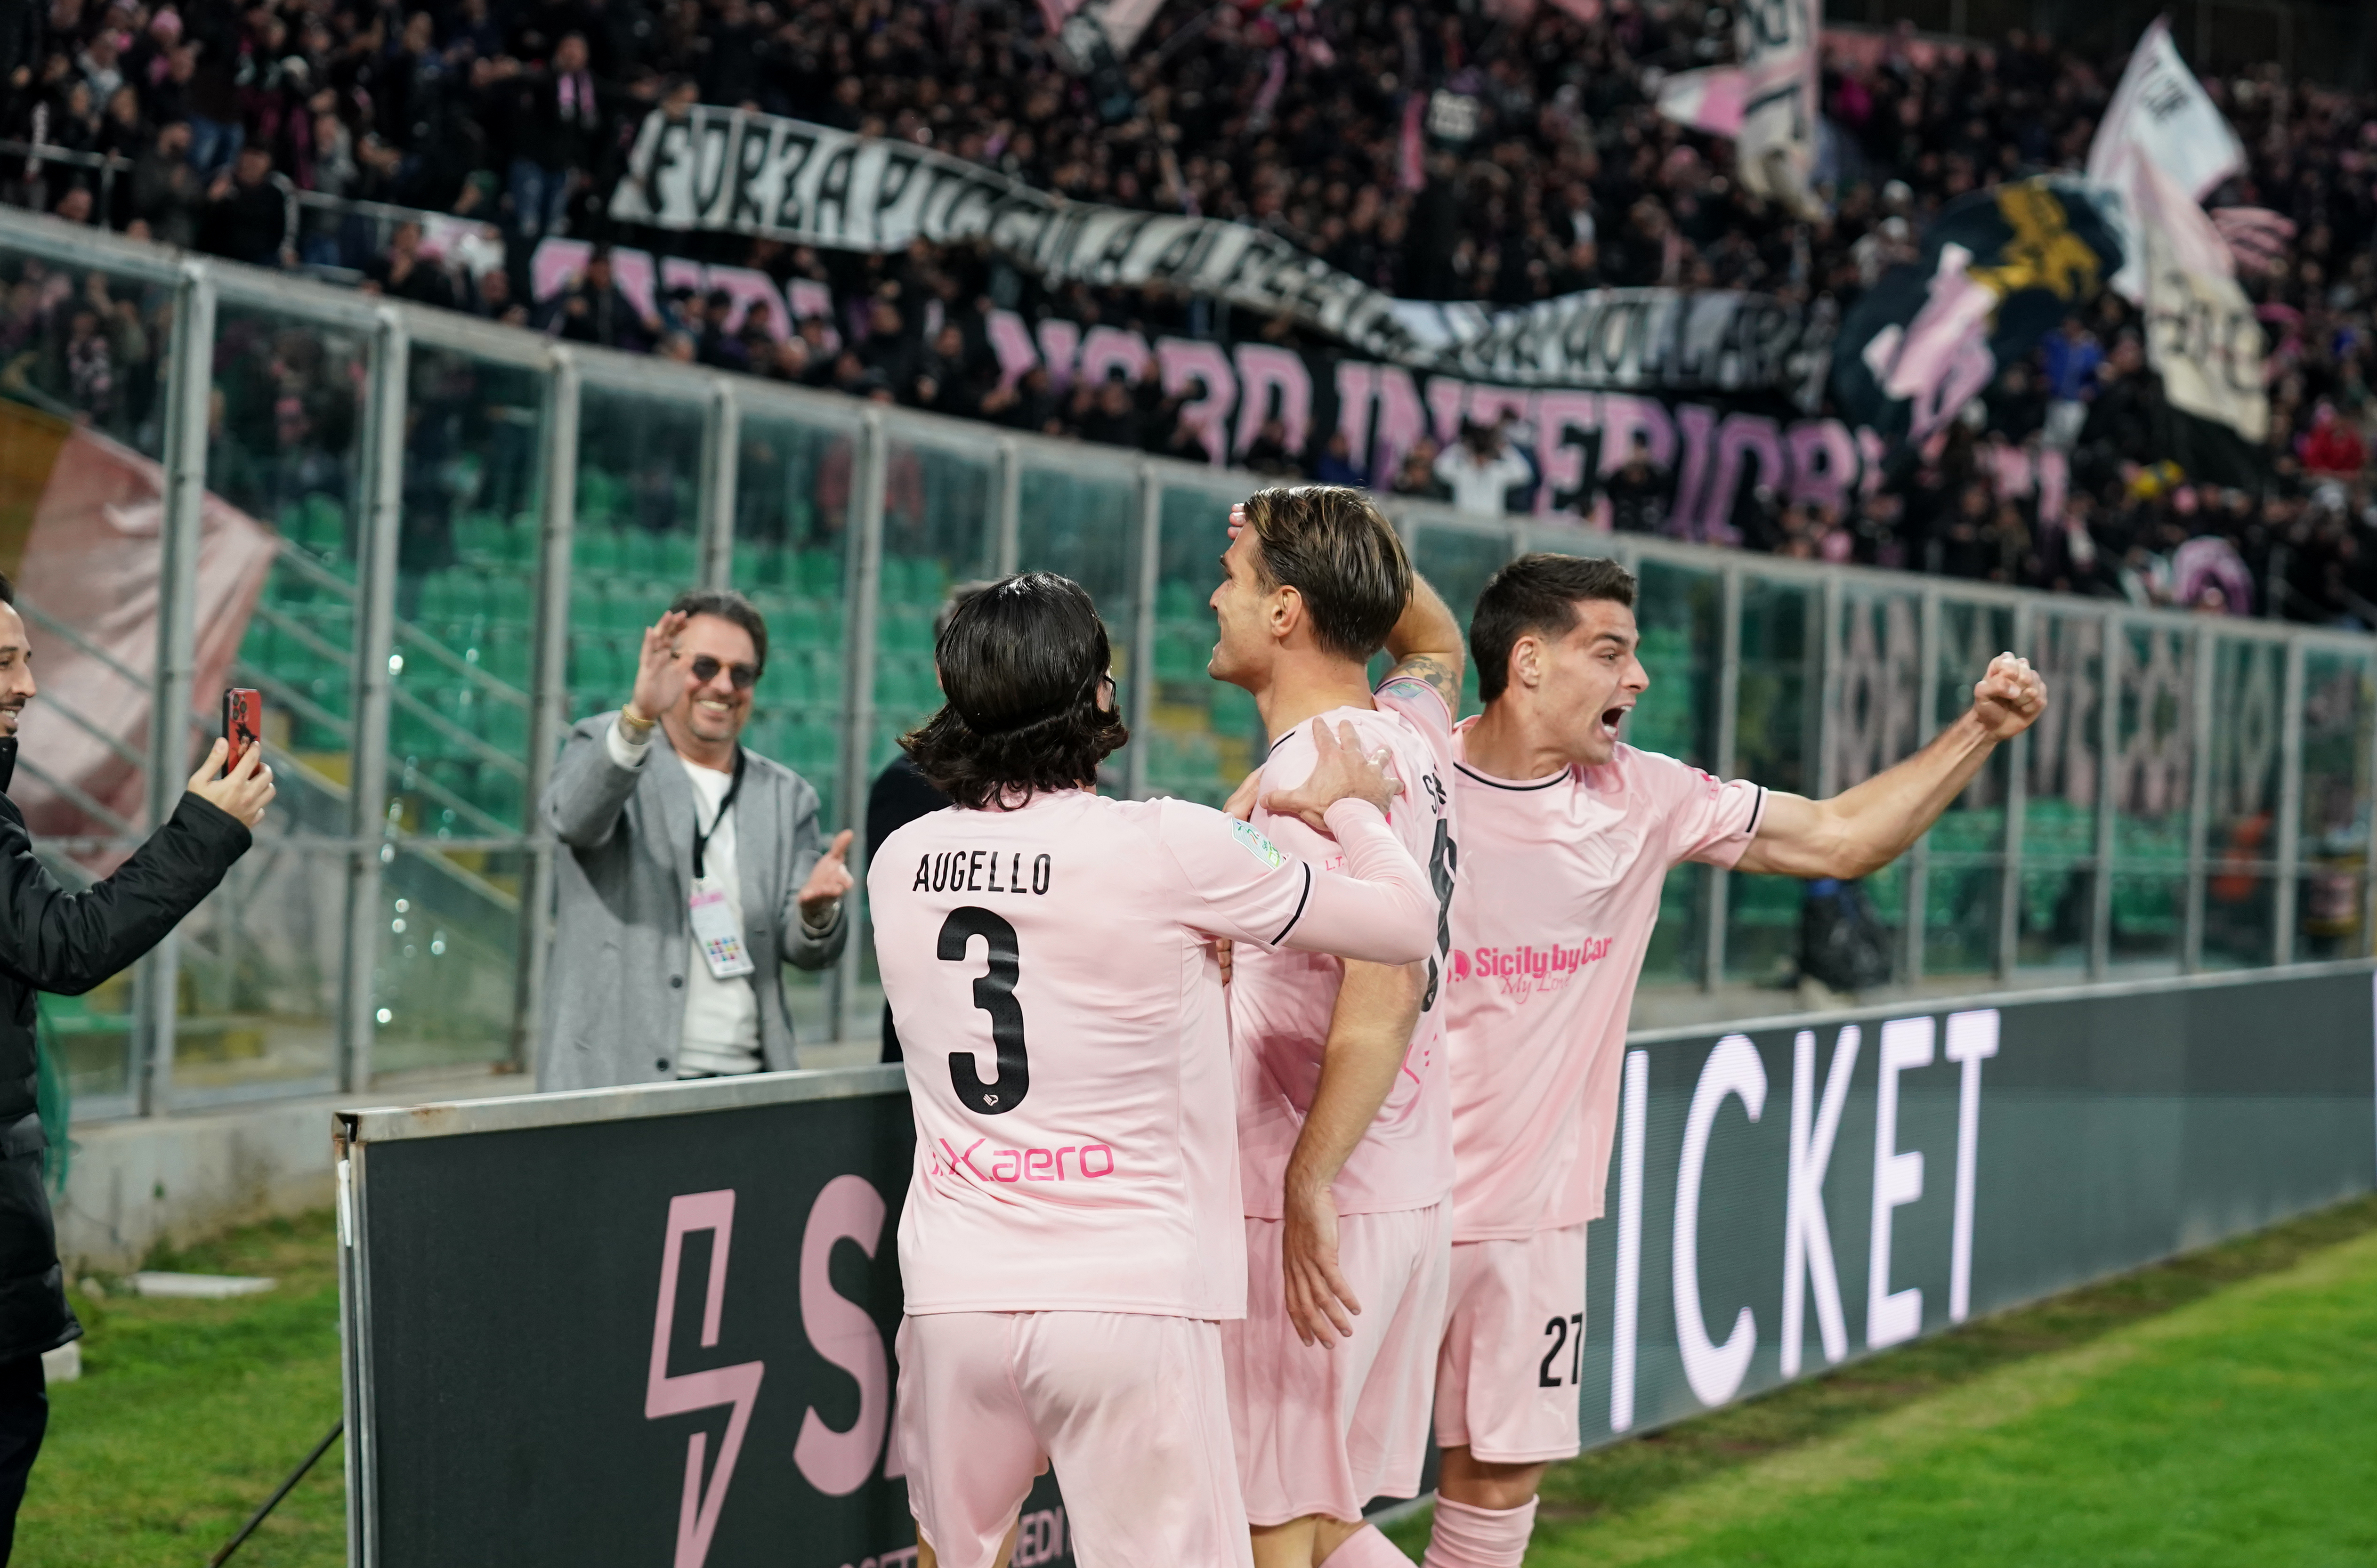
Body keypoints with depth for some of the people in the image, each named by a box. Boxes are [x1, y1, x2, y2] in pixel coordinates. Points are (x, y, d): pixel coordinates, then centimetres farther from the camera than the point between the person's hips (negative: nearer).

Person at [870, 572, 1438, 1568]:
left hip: (953, 1291, 5)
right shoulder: (1171, 850, -9)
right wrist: (1353, 809, 20)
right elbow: (1406, 924, 1)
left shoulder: (900, 865, 5)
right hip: (1128, 1299, -4)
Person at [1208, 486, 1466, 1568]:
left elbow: (1385, 991, -25)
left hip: (1318, 1208, -9)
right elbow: (1436, 639, 34)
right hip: (1412, 1194, 9)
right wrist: (1349, 544, 18)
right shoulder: (1407, 729, 9)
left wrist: (1310, 1183, -25)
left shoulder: (1316, 770, -16)